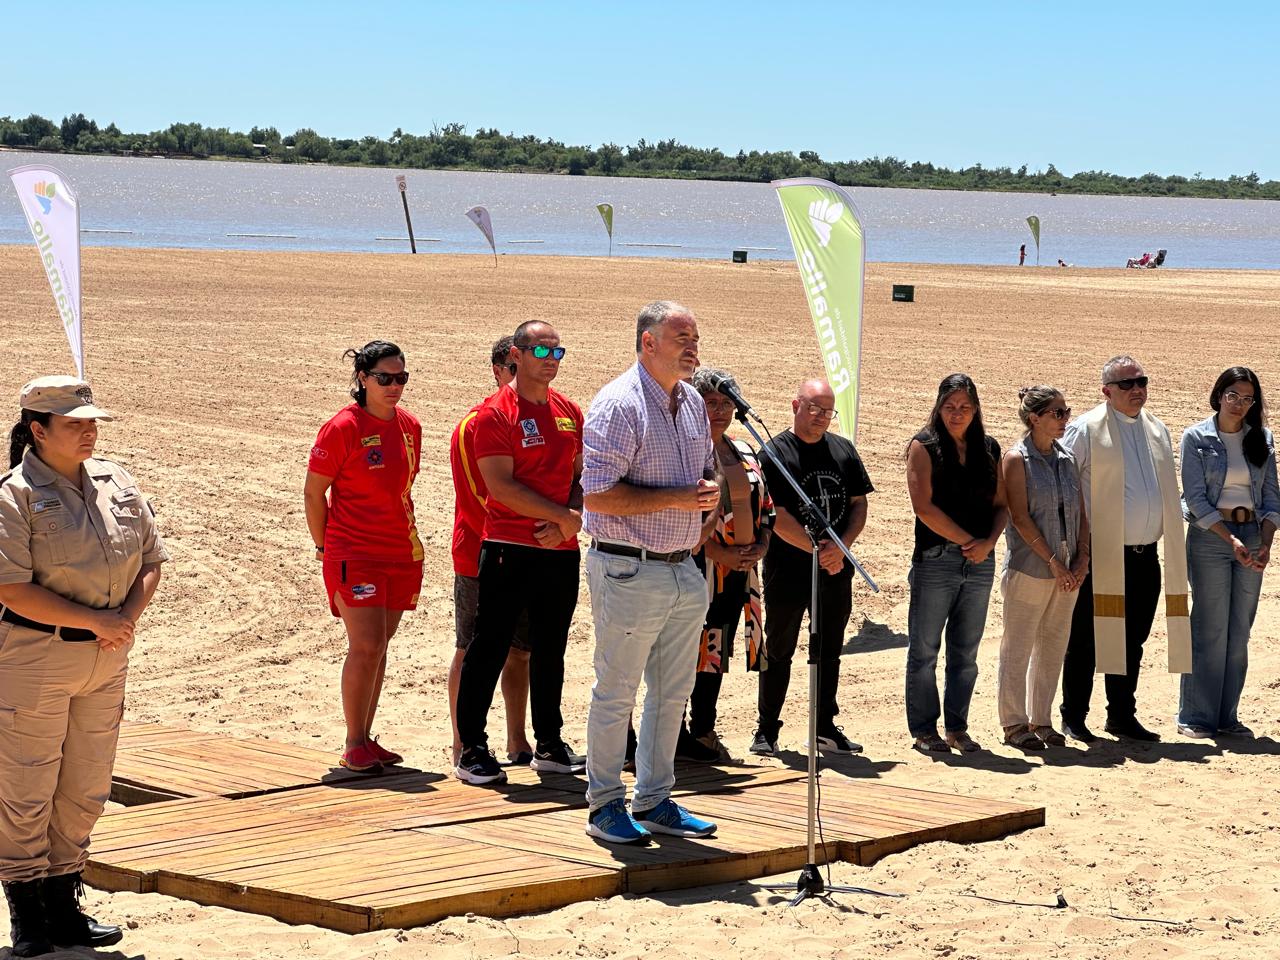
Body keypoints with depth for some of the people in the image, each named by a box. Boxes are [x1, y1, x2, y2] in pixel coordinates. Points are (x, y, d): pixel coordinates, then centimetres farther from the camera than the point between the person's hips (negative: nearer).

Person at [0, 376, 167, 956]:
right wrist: (95, 621, -18)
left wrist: (127, 618, -6)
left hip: (107, 660, 6)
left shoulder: (116, 484, 8)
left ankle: (63, 908, 23)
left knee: (86, 793, 11)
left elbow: (151, 560, 13)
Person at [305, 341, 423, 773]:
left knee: (378, 647, 9)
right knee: (365, 647, -10)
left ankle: (365, 739, 16)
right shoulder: (342, 428, -10)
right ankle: (354, 746, -2)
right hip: (354, 553, -6)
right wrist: (325, 547, -1)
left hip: (401, 553, 6)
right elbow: (313, 492, -5)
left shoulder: (409, 426, 8)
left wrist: (405, 535, 17)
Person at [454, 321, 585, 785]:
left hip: (561, 551, 6)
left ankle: (549, 746, 23)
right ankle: (472, 750, 1)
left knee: (550, 650, 14)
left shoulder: (570, 412, 12)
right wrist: (564, 516, -15)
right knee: (488, 650, -3)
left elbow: (582, 476, 15)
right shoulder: (496, 413, -8)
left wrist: (574, 518, -6)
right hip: (510, 550, -6)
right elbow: (501, 486, -15)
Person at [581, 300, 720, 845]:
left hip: (683, 570, 8)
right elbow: (597, 495, -19)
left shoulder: (692, 402, 12)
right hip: (628, 570, -8)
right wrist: (675, 499, -21)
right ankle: (605, 806, 10)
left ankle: (654, 801, 24)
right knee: (616, 692, 0)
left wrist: (710, 494, 2)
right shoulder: (618, 405, -14)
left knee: (673, 692, 13)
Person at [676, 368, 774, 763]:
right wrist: (720, 553, -18)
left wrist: (759, 547, 1)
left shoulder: (744, 453, 16)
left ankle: (703, 731, 21)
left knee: (715, 652, 13)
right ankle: (676, 735, 2)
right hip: (697, 568, -7)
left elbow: (765, 508, 20)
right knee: (687, 651, -5)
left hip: (739, 570, 7)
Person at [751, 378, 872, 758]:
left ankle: (826, 728, 22)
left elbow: (859, 504, 8)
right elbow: (777, 516, -14)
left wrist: (840, 547, -9)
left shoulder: (843, 450, 9)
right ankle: (766, 730, 11)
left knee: (829, 652, 12)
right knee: (778, 652, 3)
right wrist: (818, 550, -18)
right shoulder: (775, 453, -8)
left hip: (836, 571, 5)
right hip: (788, 570, -5)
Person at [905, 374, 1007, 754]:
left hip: (980, 562, 4)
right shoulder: (924, 446, -3)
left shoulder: (989, 448, 11)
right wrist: (967, 540, -11)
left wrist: (988, 542, -7)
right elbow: (924, 507, -11)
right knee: (925, 650, 0)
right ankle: (924, 730, 7)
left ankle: (957, 728, 16)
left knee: (966, 652, 8)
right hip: (935, 561, -4)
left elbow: (1001, 504, 11)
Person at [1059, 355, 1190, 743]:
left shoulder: (1157, 431, 15)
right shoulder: (1086, 430, -5)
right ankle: (1073, 718, 10)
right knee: (1086, 639, 1)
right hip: (1102, 557, -6)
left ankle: (1122, 715, 21)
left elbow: (1168, 491, 23)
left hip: (1146, 556, 6)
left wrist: (1173, 547, 16)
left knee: (1133, 640, 11)